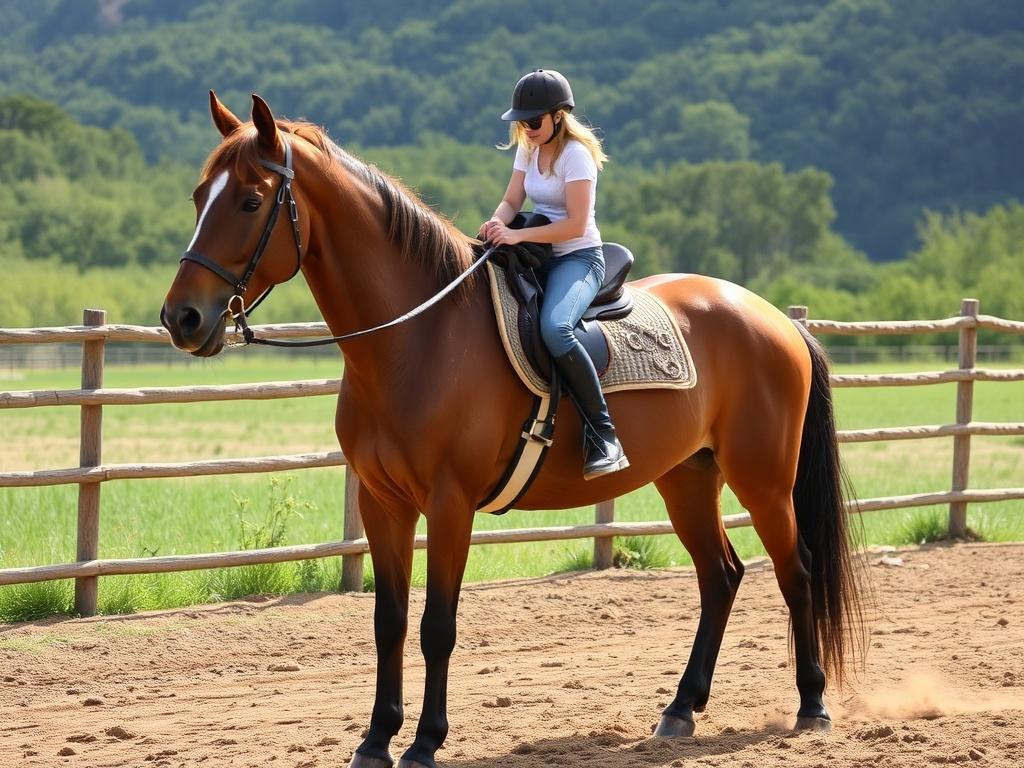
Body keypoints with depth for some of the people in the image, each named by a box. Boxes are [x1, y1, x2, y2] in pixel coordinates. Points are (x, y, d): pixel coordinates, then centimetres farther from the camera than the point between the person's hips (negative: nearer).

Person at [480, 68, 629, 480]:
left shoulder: (575, 154, -13)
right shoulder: (528, 150, 12)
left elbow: (576, 224, -19)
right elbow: (511, 200, 9)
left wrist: (518, 235, -25)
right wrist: (498, 222, -15)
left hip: (579, 257, -9)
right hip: (539, 258, 9)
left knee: (554, 328, -36)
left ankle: (603, 436, -33)